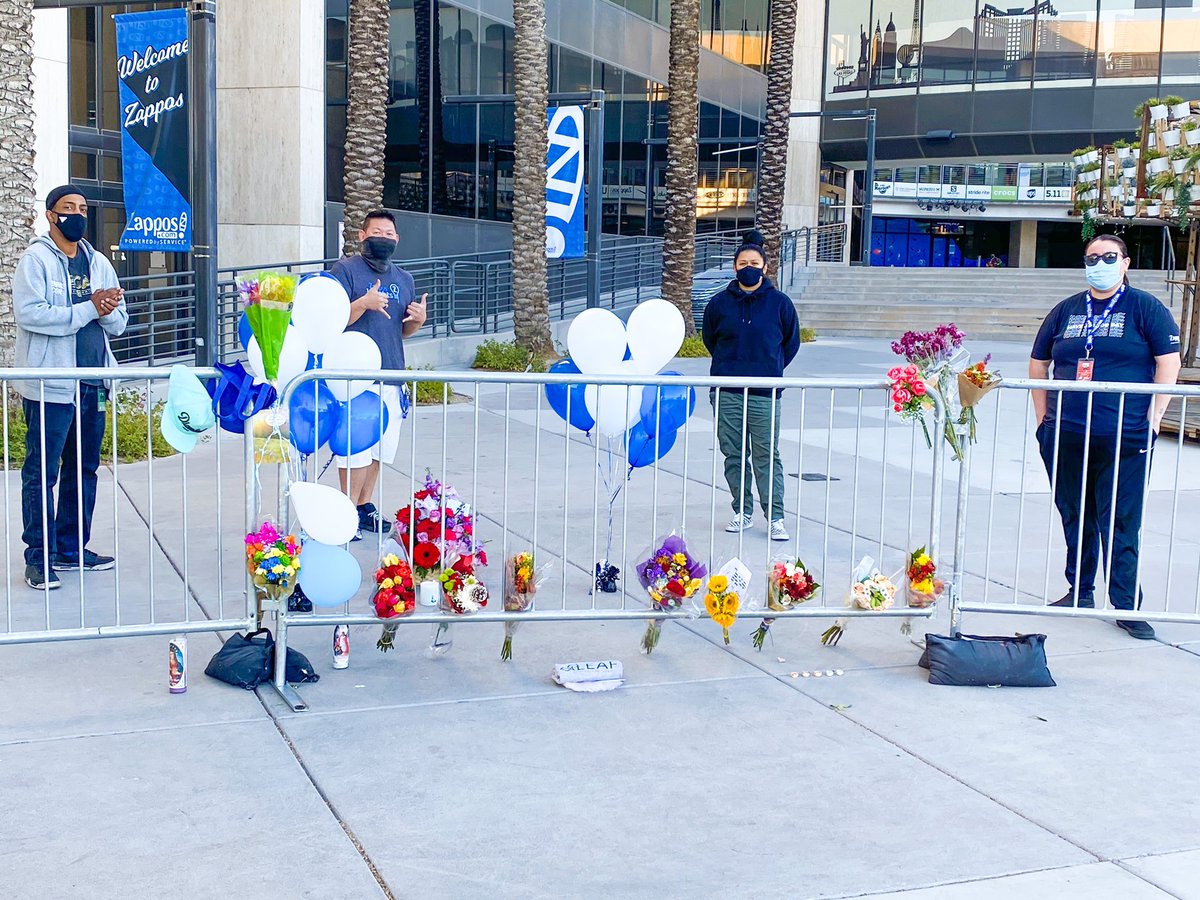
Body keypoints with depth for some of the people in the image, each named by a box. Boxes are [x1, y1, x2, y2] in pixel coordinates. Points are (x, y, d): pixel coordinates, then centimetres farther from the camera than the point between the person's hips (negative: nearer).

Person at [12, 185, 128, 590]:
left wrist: (108, 311, -10)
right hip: (50, 385, -6)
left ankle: (71, 548, 23)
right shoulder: (36, 260, -4)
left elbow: (119, 321, 13)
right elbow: (29, 313, -17)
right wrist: (88, 308, -17)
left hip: (93, 385, 7)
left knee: (84, 469, 12)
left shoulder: (98, 263, 14)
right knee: (42, 471, -3)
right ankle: (39, 557, 3)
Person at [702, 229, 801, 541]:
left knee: (767, 457, -1)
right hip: (726, 393, 2)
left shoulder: (779, 302, 1)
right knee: (734, 455, 7)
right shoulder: (720, 303, 4)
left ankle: (775, 517, 5)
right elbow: (710, 339, 20)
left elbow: (791, 342, 15)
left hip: (765, 394, -2)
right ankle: (742, 512, 19)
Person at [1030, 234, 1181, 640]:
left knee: (1120, 523, -5)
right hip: (1066, 437, 4)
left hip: (1125, 438, -4)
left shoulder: (1145, 308, 2)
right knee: (1075, 517, 11)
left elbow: (1169, 361, -1)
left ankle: (1127, 605, 2)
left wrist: (1154, 414, -7)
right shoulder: (1066, 310, 13)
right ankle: (1080, 592, 25)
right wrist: (1043, 414, 11)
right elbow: (1038, 363, 19)